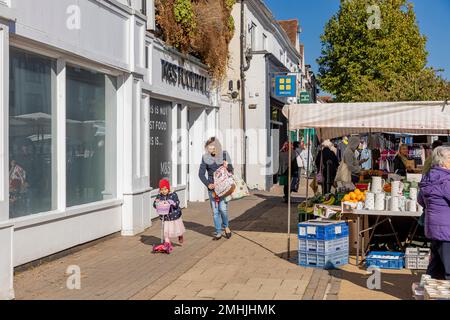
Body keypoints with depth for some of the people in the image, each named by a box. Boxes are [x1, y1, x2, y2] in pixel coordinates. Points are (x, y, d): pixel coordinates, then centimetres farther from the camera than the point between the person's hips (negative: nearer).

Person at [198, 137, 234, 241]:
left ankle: (226, 226, 17)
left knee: (223, 208, -11)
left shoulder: (224, 155, -1)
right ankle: (218, 233, 15)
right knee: (215, 210, 4)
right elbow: (201, 173, 3)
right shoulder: (205, 157, 0)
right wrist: (207, 184, -9)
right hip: (212, 186, 2)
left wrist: (227, 167, -17)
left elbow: (231, 171, 5)